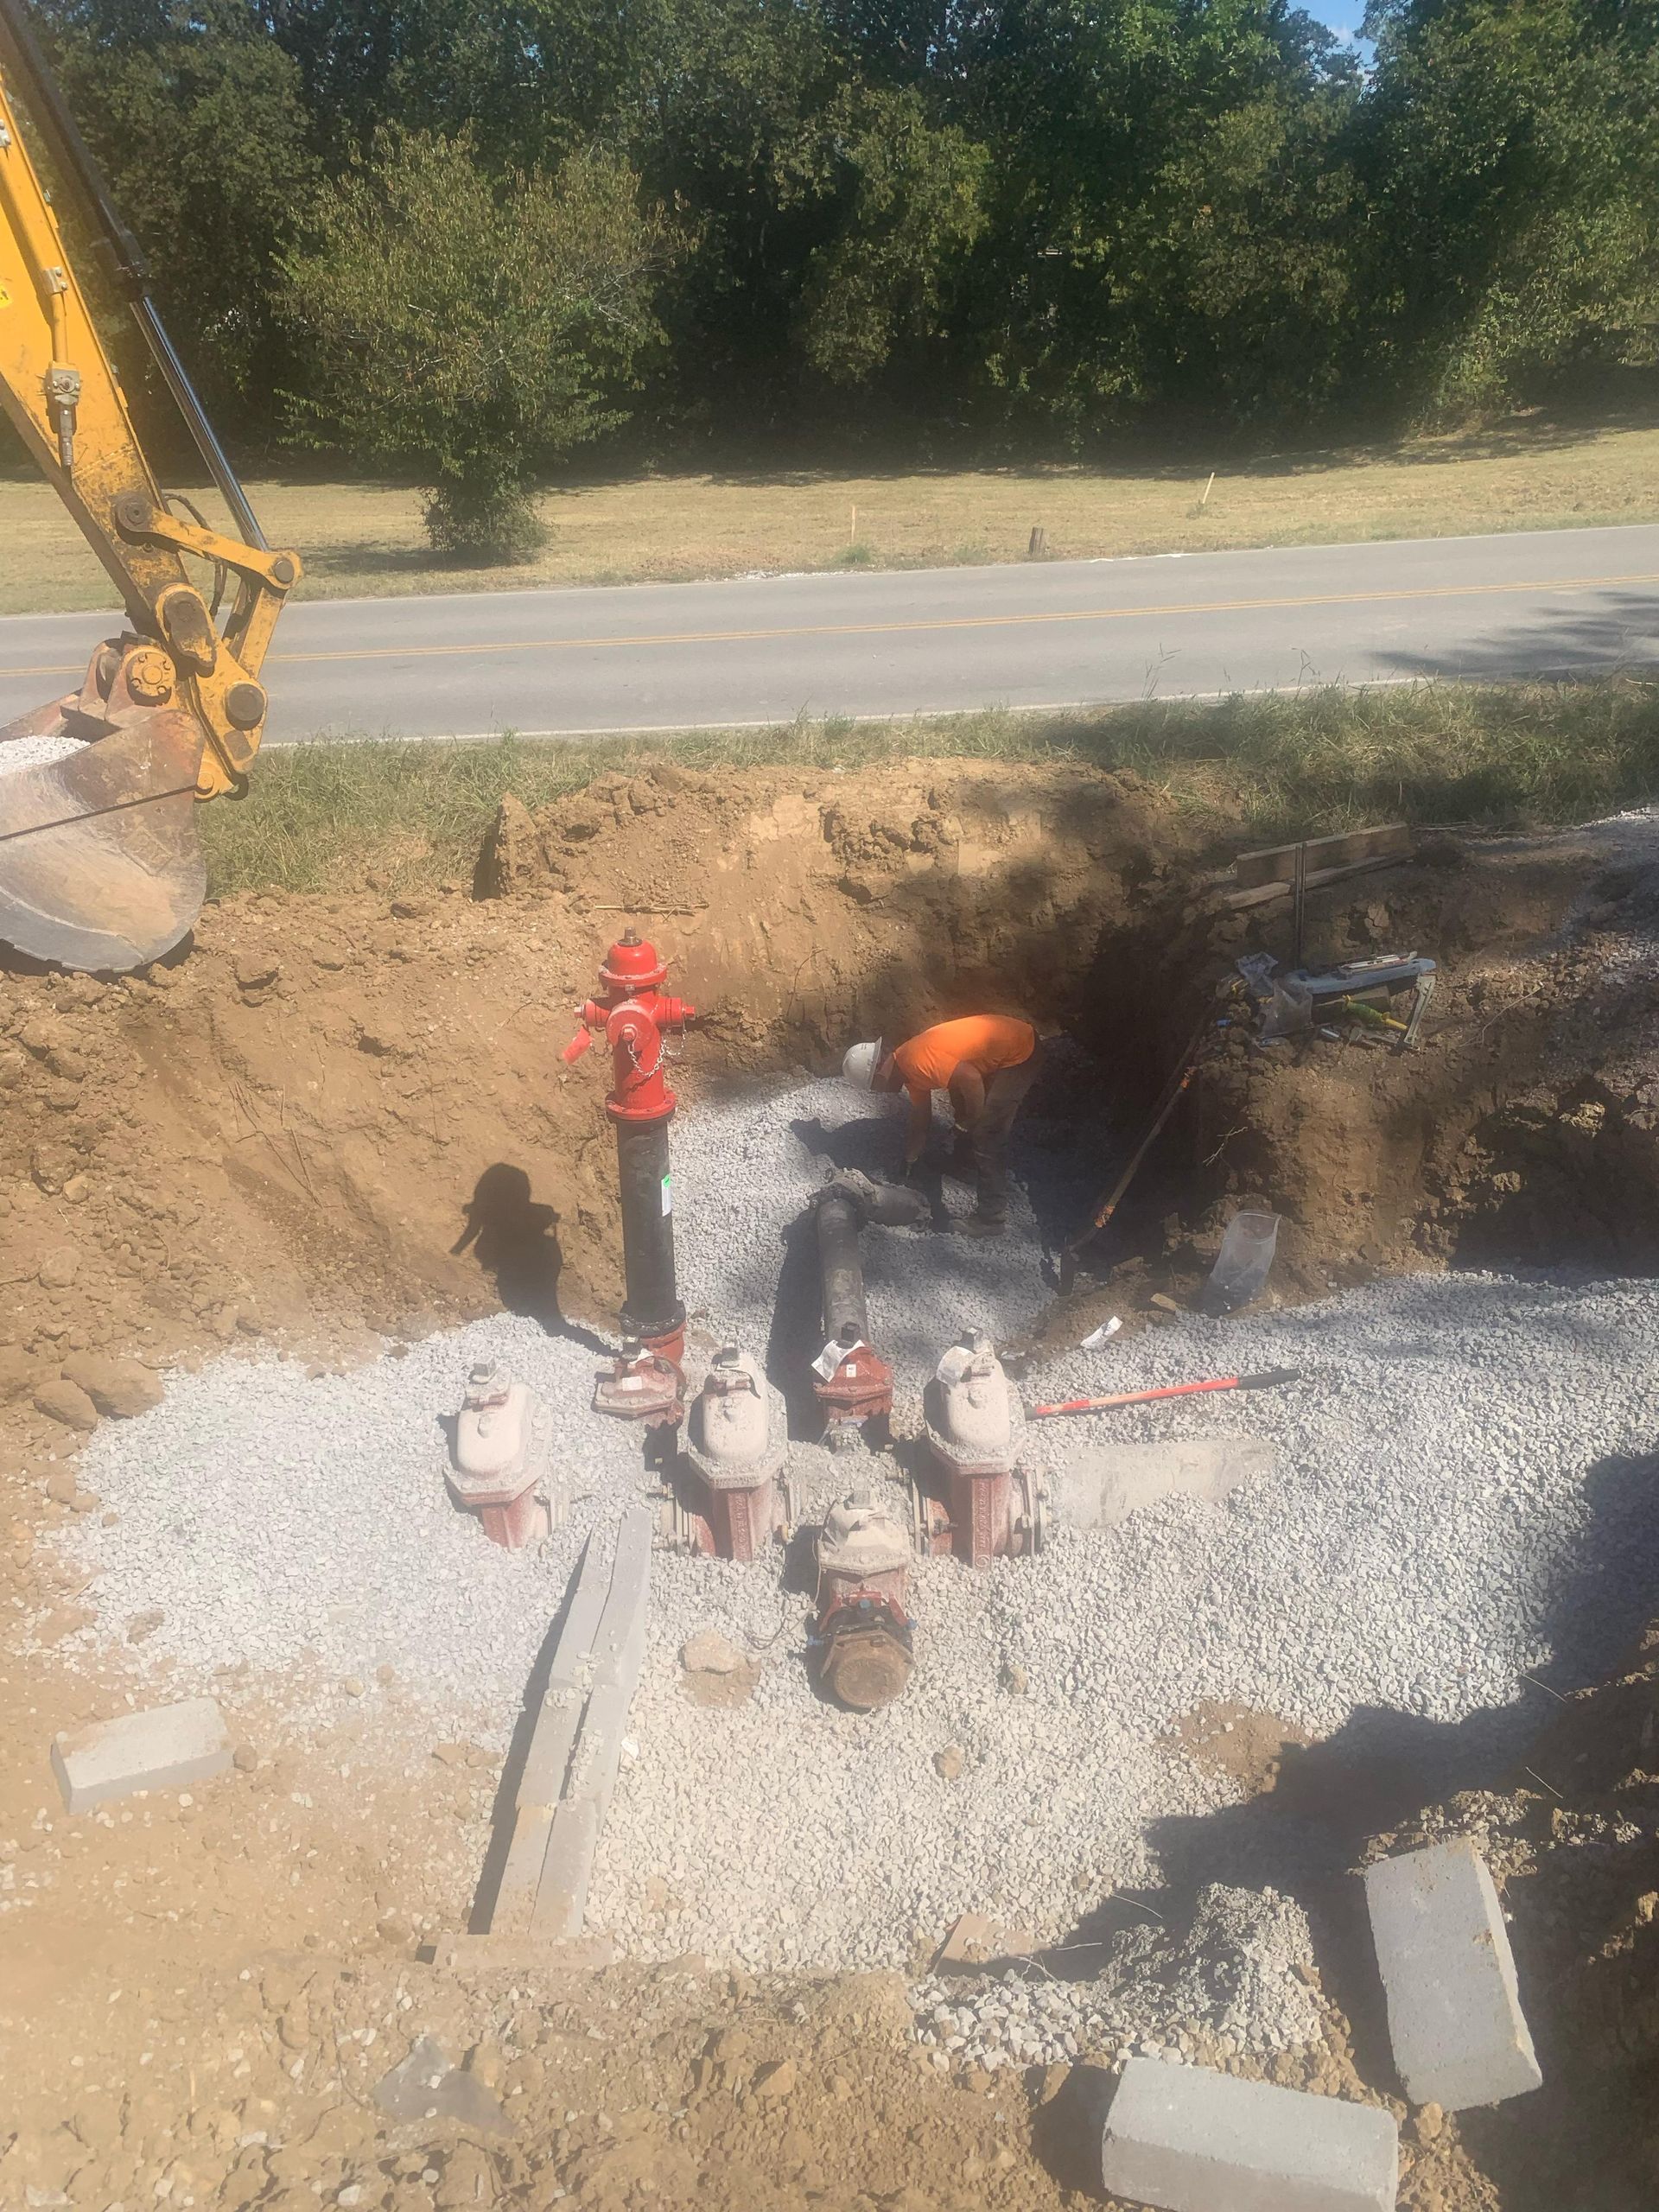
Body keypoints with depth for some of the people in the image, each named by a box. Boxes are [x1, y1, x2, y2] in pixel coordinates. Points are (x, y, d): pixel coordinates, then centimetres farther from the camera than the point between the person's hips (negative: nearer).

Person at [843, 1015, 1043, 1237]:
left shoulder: (916, 1062, -24)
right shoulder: (911, 1069, 7)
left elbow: (970, 1078, -32)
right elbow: (920, 1122, 19)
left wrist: (967, 1126, -17)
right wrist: (908, 1163, 25)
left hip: (1021, 1051, -10)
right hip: (1004, 1044, 10)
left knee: (986, 1137, -8)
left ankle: (991, 1218, -1)